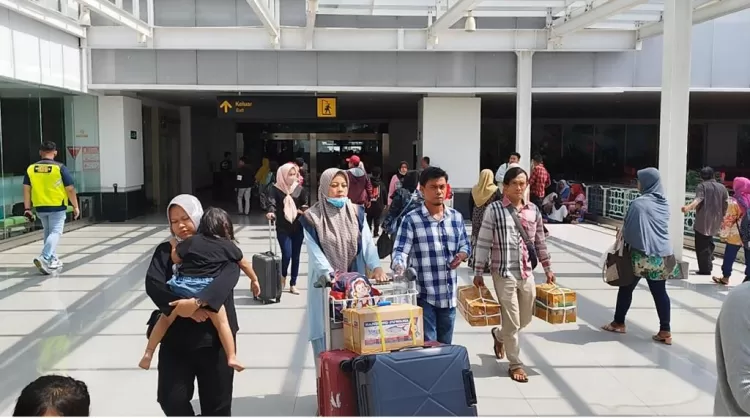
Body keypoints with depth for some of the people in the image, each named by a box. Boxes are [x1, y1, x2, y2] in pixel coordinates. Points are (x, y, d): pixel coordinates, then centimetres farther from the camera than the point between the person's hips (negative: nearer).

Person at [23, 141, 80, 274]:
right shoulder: (60, 167, -9)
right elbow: (70, 189, -9)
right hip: (57, 207, -5)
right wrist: (75, 206, 0)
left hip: (40, 207, 5)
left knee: (48, 232, 19)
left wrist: (27, 208, 6)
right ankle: (44, 258, -20)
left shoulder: (31, 168, 2)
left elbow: (26, 189, 1)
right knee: (55, 233, -1)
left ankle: (53, 260, 27)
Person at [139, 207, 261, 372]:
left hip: (182, 286, 2)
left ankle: (148, 353, 21)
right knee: (222, 323, 9)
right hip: (207, 290, -2)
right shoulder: (228, 246, 11)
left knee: (165, 319, 17)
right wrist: (254, 280, 38)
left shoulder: (193, 240, 12)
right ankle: (232, 358, 7)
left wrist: (175, 245, 32)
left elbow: (175, 259, 13)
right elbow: (245, 264, 22)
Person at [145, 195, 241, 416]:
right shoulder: (165, 250, 7)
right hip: (175, 337, 2)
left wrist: (197, 301, -34)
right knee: (171, 399, -2)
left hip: (215, 337, -2)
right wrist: (183, 307, -23)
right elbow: (153, 284, -9)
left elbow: (229, 275, -21)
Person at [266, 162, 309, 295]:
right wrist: (271, 212, -38)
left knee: (295, 256, 7)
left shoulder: (300, 189, 2)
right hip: (283, 228, -3)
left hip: (298, 227, 3)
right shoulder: (276, 189, -5)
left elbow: (306, 204, -1)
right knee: (287, 254, -11)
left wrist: (303, 210, -24)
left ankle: (293, 284, 18)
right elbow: (272, 203, -17)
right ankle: (283, 276, 20)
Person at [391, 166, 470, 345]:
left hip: (449, 294, 5)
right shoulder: (411, 219, -8)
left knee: (446, 344, 17)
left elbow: (465, 245, 17)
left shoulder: (456, 217, 8)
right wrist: (399, 270, -32)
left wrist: (461, 255, -6)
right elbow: (400, 251, -12)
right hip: (424, 295, -5)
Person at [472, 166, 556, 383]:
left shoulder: (533, 210, 6)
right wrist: (478, 273, -8)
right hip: (504, 274, -5)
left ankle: (498, 335, 45)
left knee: (525, 320, 16)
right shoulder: (494, 210, -8)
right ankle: (515, 364, 20)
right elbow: (483, 243, -7)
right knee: (512, 322, 2)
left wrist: (548, 269, 16)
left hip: (527, 273, 5)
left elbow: (540, 242, 14)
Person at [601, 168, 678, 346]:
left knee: (626, 288, 11)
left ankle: (619, 323, 22)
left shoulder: (638, 203, -14)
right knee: (660, 292, 8)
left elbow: (628, 229, -12)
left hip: (642, 254, -6)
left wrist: (621, 235, 10)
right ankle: (665, 331, 6)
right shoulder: (664, 203, 9)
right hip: (662, 254, 6)